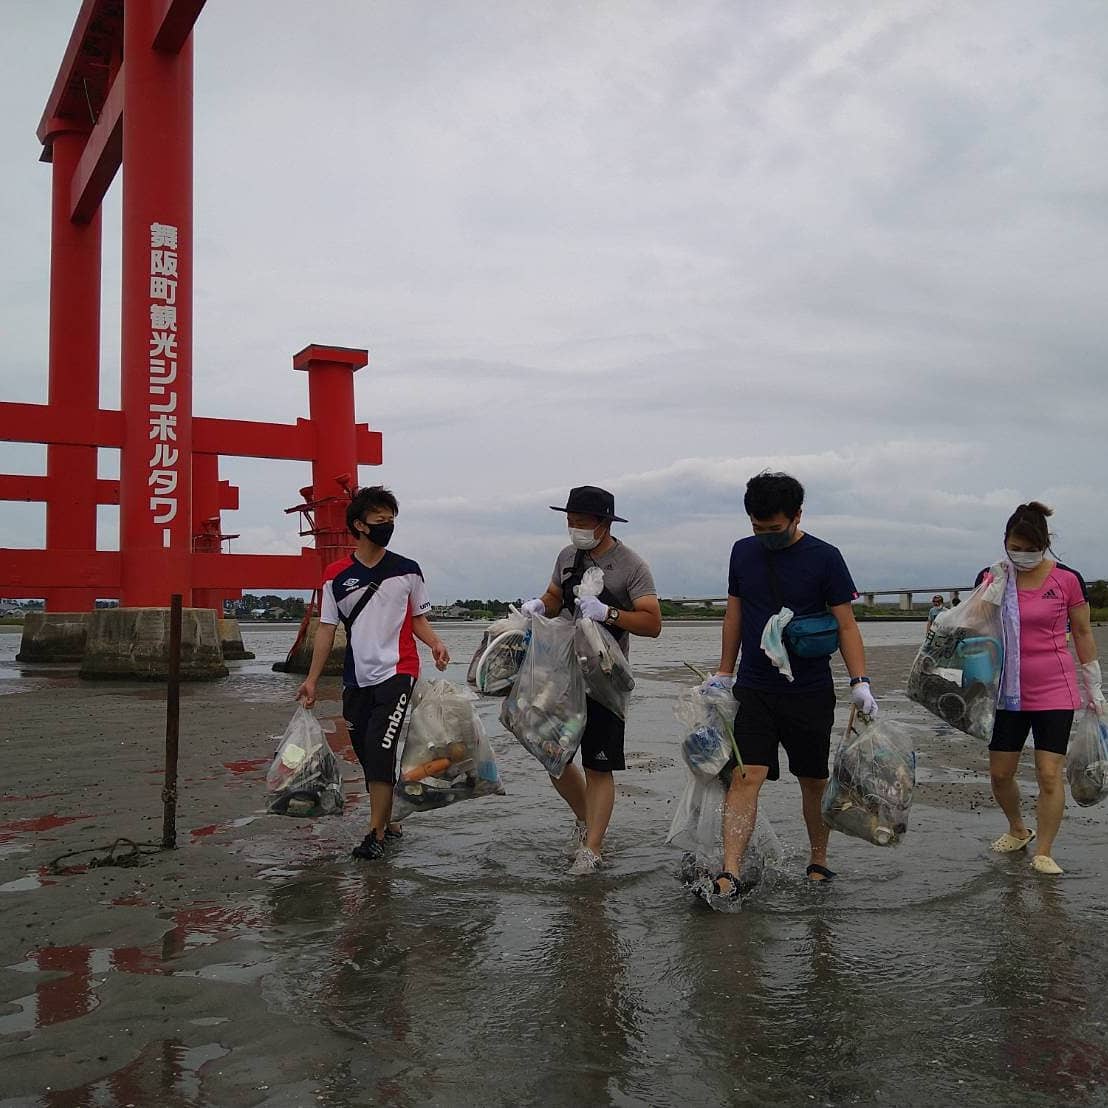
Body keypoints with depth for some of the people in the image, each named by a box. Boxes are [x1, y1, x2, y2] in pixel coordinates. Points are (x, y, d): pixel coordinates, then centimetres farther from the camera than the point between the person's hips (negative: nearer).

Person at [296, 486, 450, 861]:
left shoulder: (407, 570, 4)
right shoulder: (336, 575, 4)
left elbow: (418, 618, 12)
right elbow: (327, 629, 6)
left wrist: (435, 644, -9)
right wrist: (312, 679, 2)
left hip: (397, 674, -2)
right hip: (356, 679, 3)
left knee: (380, 751, -13)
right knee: (367, 755, 9)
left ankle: (375, 833, -5)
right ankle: (388, 825, 24)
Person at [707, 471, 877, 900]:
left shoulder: (824, 557, -6)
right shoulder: (743, 552, 4)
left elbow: (846, 625, -4)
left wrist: (859, 681, -14)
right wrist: (724, 673, 16)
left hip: (810, 693, -1)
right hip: (754, 691, 2)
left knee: (814, 781, 12)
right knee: (746, 777, -11)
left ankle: (818, 861, 31)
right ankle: (729, 875, -14)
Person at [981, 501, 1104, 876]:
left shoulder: (1067, 579, -6)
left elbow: (1083, 633, 4)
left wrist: (1094, 687, 8)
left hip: (1055, 691, -2)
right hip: (1008, 690, 3)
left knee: (1049, 774, -6)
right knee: (999, 773, 8)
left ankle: (1043, 853, 8)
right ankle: (1018, 830, 35)